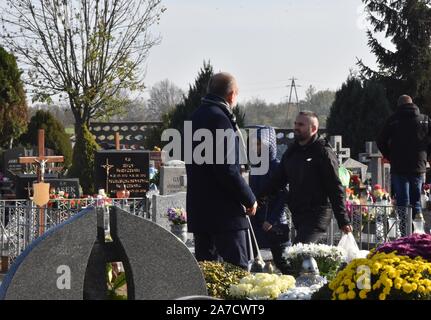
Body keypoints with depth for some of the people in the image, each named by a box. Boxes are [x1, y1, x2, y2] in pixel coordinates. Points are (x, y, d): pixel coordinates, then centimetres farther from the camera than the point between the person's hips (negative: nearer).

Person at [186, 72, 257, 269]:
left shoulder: (197, 117, 16)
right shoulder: (218, 118, -14)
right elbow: (227, 169, -20)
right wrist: (249, 199, -9)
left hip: (199, 208, 9)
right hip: (224, 210, -9)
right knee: (237, 269, -8)